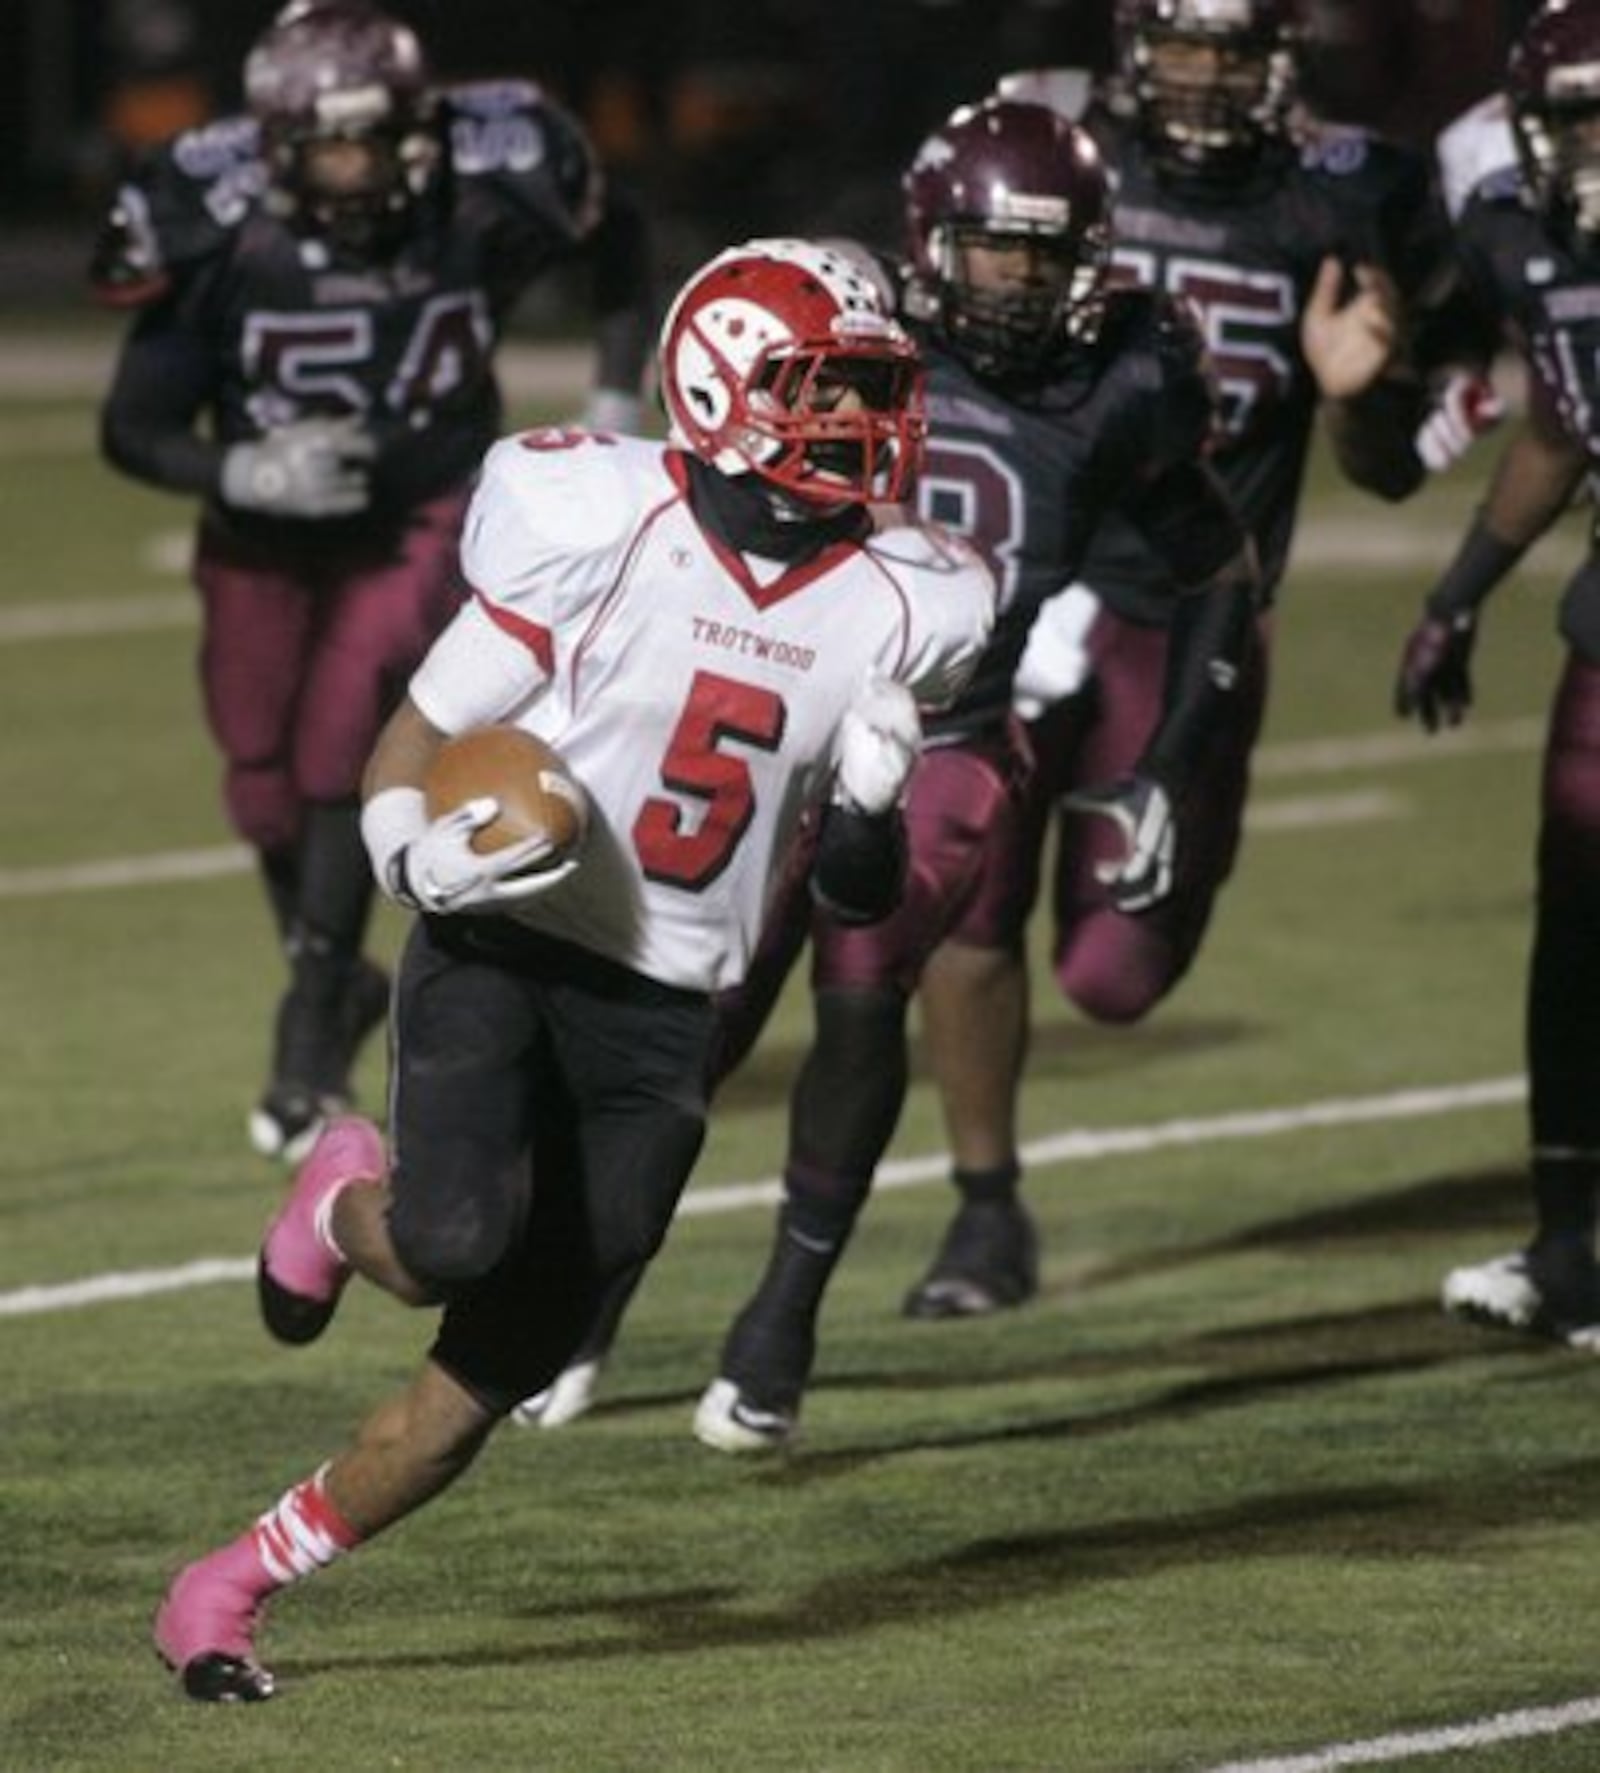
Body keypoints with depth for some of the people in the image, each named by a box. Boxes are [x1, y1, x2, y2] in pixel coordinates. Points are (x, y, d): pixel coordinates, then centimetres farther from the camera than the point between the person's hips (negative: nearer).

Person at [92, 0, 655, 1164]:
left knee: (345, 745, -19)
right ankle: (336, 981, 37)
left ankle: (310, 1050, -10)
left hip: (422, 517, -1)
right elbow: (133, 430, -15)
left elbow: (619, 244, 2)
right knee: (267, 787, 8)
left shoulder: (490, 199, -21)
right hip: (265, 535, 1)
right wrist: (246, 472, -33)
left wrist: (616, 407, -2)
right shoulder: (219, 231, -24)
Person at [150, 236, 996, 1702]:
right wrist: (424, 856, -26)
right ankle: (351, 1204, 8)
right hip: (498, 949, -4)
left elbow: (857, 892, 10)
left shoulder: (891, 606, 1)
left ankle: (233, 1584, 18)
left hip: (661, 1014, 4)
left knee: (495, 1373, 1)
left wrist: (868, 810, -12)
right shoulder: (600, 532, -13)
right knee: (459, 1246, -29)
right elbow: (410, 750, -5)